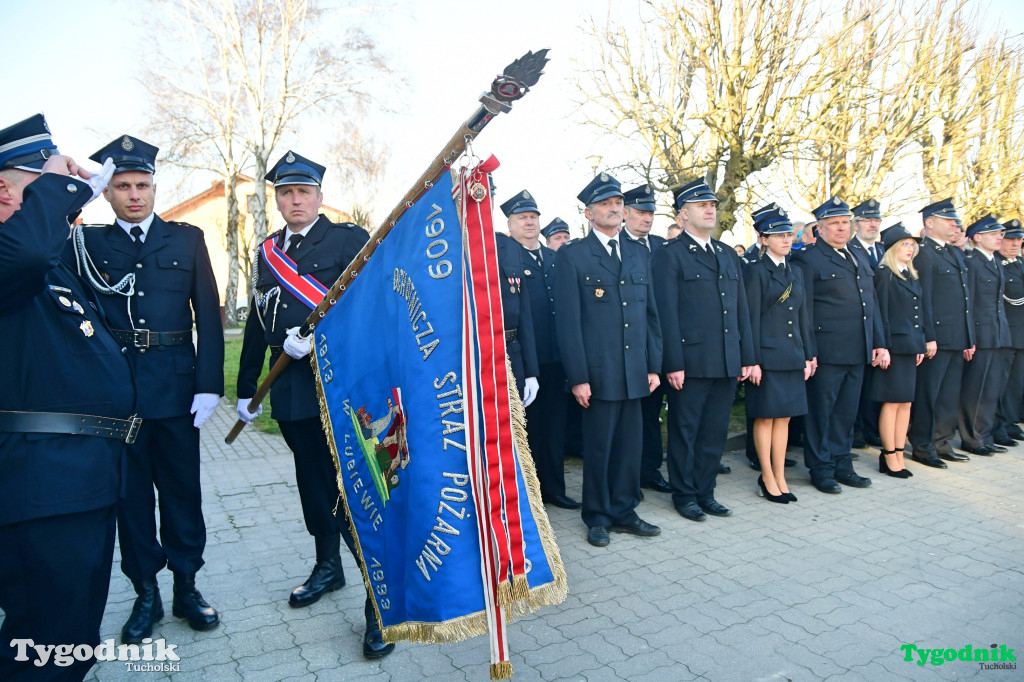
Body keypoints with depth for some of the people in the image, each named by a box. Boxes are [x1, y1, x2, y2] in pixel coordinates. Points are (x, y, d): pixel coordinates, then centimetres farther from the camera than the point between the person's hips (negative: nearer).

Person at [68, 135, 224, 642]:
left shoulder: (187, 238, 6)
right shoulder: (86, 243, 9)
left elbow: (209, 314, 1)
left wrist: (210, 384, -6)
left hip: (176, 387, 0)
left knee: (182, 489, 8)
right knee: (131, 493, 10)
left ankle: (186, 588, 24)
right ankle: (146, 594, 25)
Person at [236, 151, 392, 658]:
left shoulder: (349, 239, -1)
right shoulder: (267, 251, 15)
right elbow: (257, 322, 17)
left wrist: (315, 339, -23)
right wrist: (246, 388, 19)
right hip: (291, 389, 6)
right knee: (312, 482, 17)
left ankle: (381, 600, 4)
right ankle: (327, 568, 36)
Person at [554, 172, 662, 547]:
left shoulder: (638, 254, 14)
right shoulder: (572, 255, -3)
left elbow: (650, 314, 14)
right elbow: (567, 320, -8)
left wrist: (653, 365, 8)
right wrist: (578, 377, -12)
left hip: (634, 372, 5)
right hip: (597, 373, -5)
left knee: (629, 446, 11)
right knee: (598, 448, 6)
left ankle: (624, 512, 28)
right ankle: (598, 517, 23)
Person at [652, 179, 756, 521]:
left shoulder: (728, 254, 17)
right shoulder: (669, 255, -4)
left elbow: (741, 309, 16)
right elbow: (667, 313, -10)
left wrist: (747, 357, 11)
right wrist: (674, 363, -15)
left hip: (727, 363, 6)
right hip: (691, 362, -6)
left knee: (715, 433, 13)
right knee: (684, 432, 6)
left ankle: (705, 492, 26)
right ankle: (684, 495, 21)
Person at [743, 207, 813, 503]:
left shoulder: (793, 273, 15)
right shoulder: (756, 270, -6)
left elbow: (802, 317, 16)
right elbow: (752, 318, -10)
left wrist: (807, 356, 12)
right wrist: (753, 360, -14)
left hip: (791, 356, 7)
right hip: (768, 355, -6)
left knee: (783, 417, 11)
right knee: (765, 417, 2)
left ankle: (780, 478, 20)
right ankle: (768, 479, 13)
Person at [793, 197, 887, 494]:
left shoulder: (858, 260, 17)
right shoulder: (808, 260, -6)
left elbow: (871, 304, 19)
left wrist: (879, 344, 14)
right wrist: (808, 353, -15)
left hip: (857, 352, 7)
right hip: (827, 352, -7)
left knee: (846, 412, 14)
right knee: (821, 411, 2)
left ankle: (842, 465, 25)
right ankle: (821, 469, 14)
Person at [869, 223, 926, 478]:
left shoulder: (912, 276, 15)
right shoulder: (884, 275, -8)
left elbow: (917, 313, 17)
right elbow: (881, 313, -13)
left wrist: (920, 345, 11)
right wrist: (883, 347, -17)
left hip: (911, 346, 8)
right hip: (894, 345, -8)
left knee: (906, 402, 10)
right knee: (892, 402, -2)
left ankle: (898, 455, 18)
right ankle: (890, 458, 8)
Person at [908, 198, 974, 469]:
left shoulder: (956, 253, 17)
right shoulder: (924, 253, -10)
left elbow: (964, 298, 19)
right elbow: (923, 299, -15)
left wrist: (969, 338, 16)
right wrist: (929, 338, -18)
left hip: (958, 338, 9)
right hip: (937, 337, -8)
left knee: (950, 396, 14)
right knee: (928, 395, 0)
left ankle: (941, 443, 24)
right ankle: (922, 447, 9)